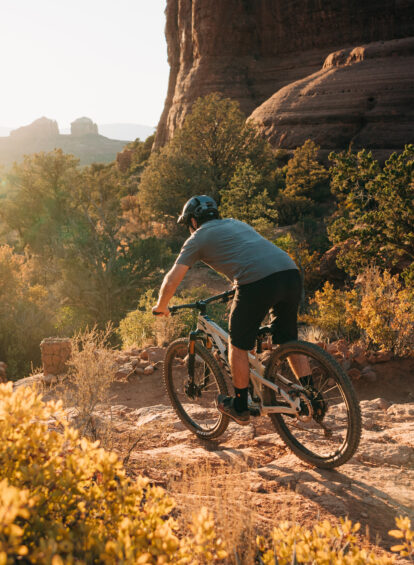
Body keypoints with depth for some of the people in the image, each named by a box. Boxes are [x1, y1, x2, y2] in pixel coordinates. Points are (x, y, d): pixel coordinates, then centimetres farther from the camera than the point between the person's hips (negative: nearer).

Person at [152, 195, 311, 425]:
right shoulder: (236, 223, 33)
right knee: (289, 340, 23)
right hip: (291, 272, 7)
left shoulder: (198, 238, 15)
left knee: (239, 345, 14)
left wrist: (161, 307, 30)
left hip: (258, 282, -6)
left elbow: (172, 280, 12)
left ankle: (240, 407, 25)